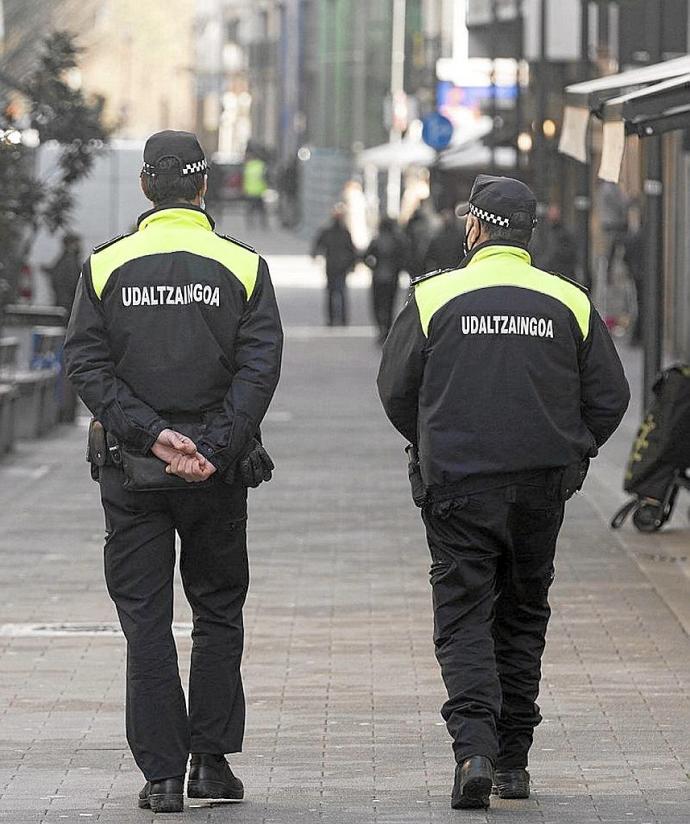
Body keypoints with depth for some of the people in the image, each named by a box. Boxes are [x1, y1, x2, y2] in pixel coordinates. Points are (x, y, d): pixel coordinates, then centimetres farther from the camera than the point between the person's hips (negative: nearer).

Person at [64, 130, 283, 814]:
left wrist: (151, 434, -13)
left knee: (146, 622, 4)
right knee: (218, 614, 14)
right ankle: (211, 760, 11)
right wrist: (214, 449, -14)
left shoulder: (106, 265, 0)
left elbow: (86, 364, -9)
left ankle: (163, 775, 0)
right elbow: (259, 367, -10)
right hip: (219, 471, 0)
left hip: (131, 472, 0)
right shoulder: (242, 267, -1)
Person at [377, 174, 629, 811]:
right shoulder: (570, 303, 0)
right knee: (523, 616, 16)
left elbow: (395, 390, 2)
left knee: (464, 619, 0)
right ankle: (513, 759, 19)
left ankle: (474, 746, -20)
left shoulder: (433, 298, -5)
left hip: (457, 487, -2)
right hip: (542, 488, 2)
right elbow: (609, 396, 3)